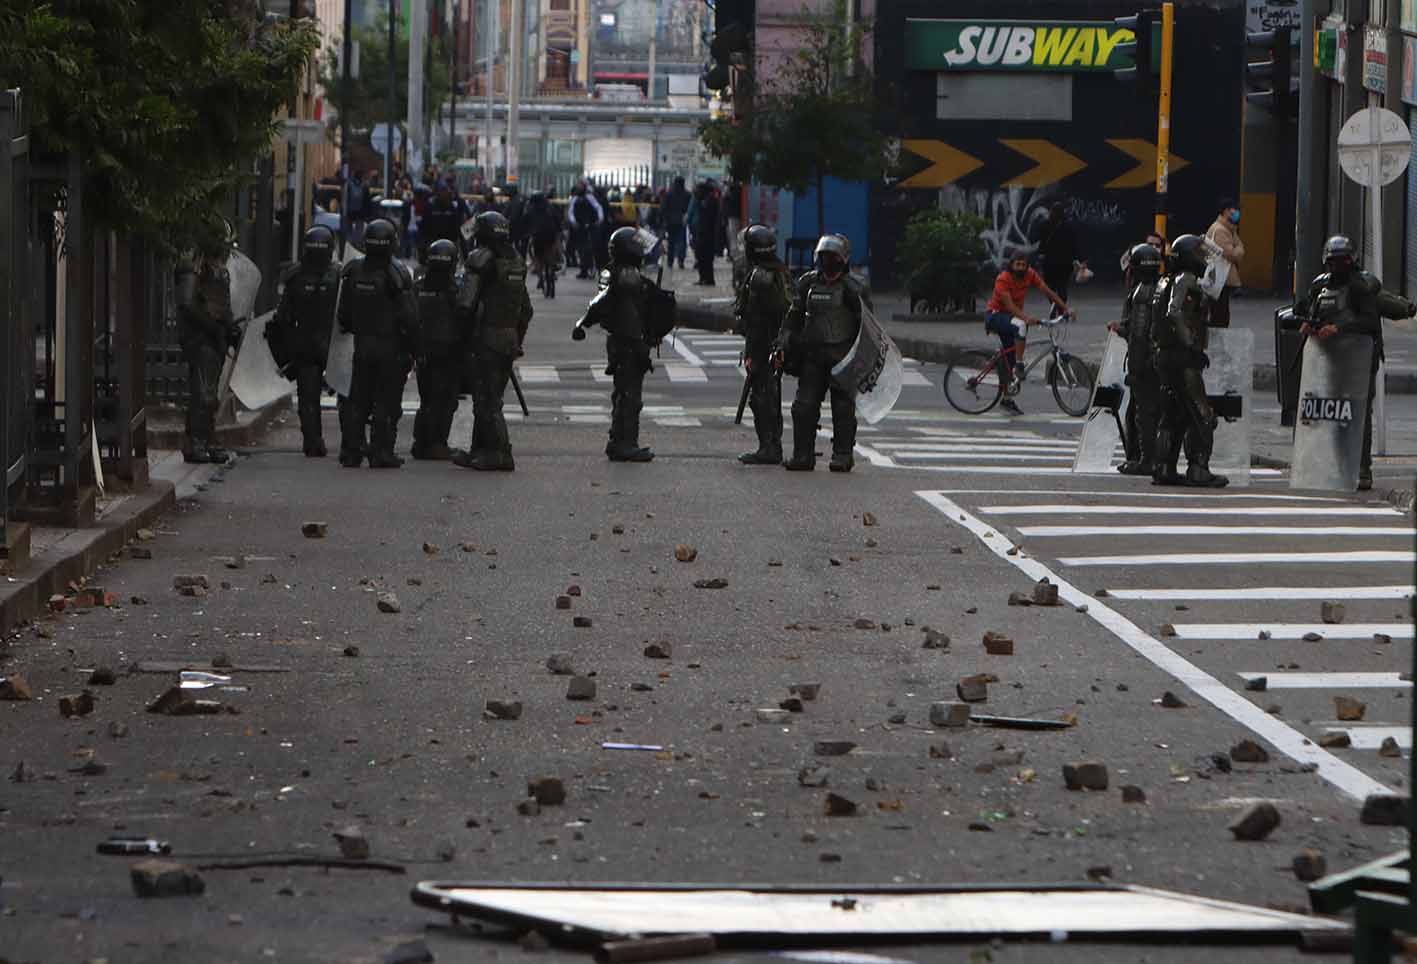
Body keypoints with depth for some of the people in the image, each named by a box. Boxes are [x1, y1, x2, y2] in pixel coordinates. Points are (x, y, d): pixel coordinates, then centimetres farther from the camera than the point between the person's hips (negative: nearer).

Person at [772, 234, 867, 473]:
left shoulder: (851, 288, -4)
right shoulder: (808, 283, 10)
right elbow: (793, 318, 17)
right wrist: (781, 346, 9)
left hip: (842, 356, -5)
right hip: (813, 355, 5)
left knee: (843, 408, -2)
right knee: (804, 406, 1)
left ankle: (843, 455, 6)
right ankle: (803, 455, 6)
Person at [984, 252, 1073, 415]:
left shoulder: (1030, 275, -8)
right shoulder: (1003, 279, -25)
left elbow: (1048, 291, -10)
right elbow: (1009, 305, -35)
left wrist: (1066, 308, -20)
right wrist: (1026, 317, -51)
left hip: (1010, 316, 6)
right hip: (994, 315, -6)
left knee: (1009, 357, 7)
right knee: (1020, 326, -36)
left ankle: (1007, 399, 16)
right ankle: (1019, 368, -30)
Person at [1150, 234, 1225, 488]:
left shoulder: (1166, 283, 19)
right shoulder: (1186, 280, -11)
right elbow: (1175, 313, -25)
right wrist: (1193, 346, -24)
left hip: (1164, 355, 10)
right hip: (1182, 359, -10)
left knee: (1173, 415, 14)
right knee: (1201, 416, -8)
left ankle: (1164, 469, 12)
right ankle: (1198, 469, -11)